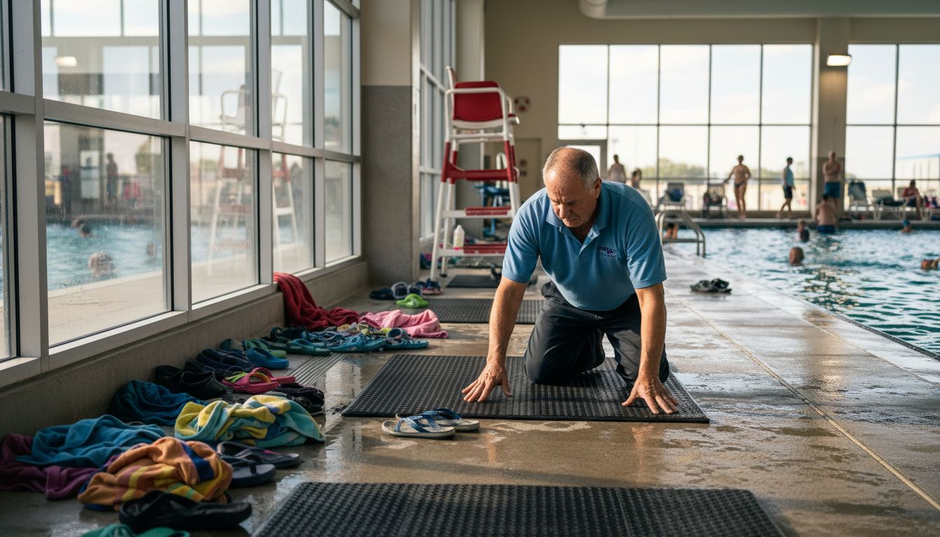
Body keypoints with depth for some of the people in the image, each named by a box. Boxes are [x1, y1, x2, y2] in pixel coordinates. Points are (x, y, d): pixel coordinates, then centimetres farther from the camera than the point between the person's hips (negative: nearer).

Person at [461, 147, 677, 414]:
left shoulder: (634, 213, -37)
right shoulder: (532, 215, -30)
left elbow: (650, 297, -35)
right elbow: (510, 289, -26)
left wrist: (648, 376, -40)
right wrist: (495, 360, -35)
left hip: (625, 303, -2)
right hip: (569, 301, 2)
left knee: (646, 375, -16)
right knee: (541, 371, -9)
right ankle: (590, 345, 24)